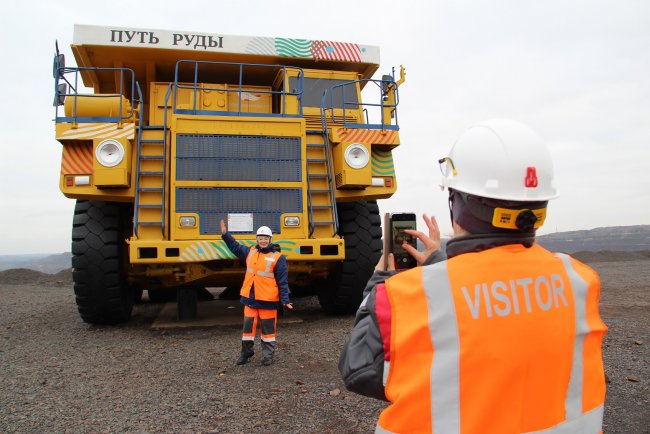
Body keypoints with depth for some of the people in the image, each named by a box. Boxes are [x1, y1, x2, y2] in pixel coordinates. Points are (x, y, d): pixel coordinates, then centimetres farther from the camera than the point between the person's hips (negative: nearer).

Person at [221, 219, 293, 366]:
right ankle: (246, 353, 26)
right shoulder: (250, 252, 10)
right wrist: (225, 234, 15)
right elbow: (235, 247, 24)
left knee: (267, 328, 6)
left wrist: (285, 300, -12)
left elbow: (283, 281, -8)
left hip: (267, 300, -5)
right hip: (250, 298, 5)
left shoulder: (277, 257, -7)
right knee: (248, 326, 11)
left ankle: (268, 355, 19)